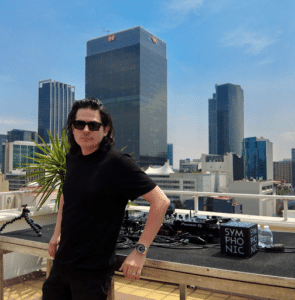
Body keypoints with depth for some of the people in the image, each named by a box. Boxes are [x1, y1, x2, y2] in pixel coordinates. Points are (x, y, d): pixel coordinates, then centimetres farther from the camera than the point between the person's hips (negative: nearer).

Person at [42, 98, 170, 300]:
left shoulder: (117, 162, -20)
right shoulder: (72, 158, 3)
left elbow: (160, 201, -22)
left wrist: (140, 251, -23)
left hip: (93, 272, -7)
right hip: (61, 263, 7)